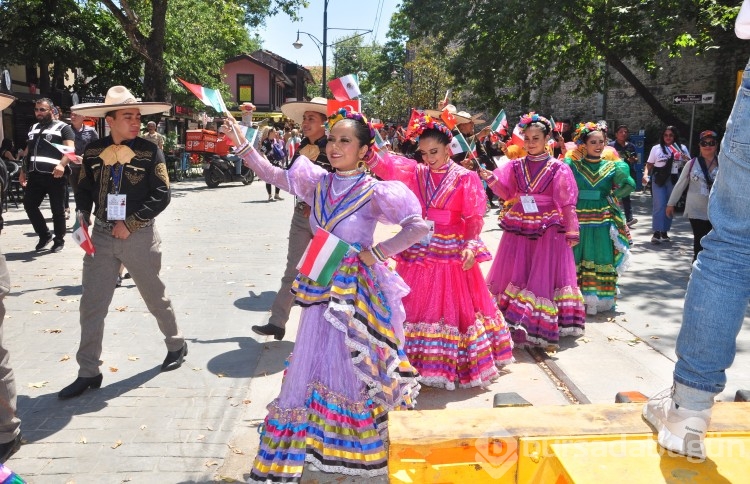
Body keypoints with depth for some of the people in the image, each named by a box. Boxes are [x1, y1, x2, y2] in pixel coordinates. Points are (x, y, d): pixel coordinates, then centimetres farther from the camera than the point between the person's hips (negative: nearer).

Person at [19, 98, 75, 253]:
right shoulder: (33, 129, 20)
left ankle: (59, 240, 14)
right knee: (29, 205, 3)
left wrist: (61, 165, -30)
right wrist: (23, 171, 22)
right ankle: (44, 235, 18)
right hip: (35, 175, 6)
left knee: (57, 210, 1)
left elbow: (70, 149, -13)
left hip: (55, 175, -6)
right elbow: (28, 151, 27)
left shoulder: (63, 128, -1)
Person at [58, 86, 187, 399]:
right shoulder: (93, 151, 3)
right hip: (101, 235, 3)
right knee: (92, 304, 4)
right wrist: (82, 217, -6)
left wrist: (130, 224, -15)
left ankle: (176, 345, 35)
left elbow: (161, 195, -12)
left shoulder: (149, 151, -8)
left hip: (139, 236, -3)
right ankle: (88, 372, 16)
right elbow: (84, 189, 12)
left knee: (155, 297, 11)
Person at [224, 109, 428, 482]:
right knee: (310, 365, 16)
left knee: (352, 366, 8)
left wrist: (377, 252, -16)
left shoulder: (374, 192, -14)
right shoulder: (317, 182, 0)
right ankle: (311, 442, 37)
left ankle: (352, 450, 32)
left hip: (355, 290, -5)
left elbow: (418, 227, -17)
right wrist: (241, 144, -6)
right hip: (319, 287, 5)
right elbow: (271, 174, 6)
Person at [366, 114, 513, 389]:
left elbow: (474, 219, -6)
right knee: (416, 308, 9)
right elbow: (385, 163, -11)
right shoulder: (415, 173, 4)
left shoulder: (466, 178, -4)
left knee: (454, 308, 5)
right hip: (418, 252, 4)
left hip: (452, 254, -3)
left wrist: (471, 247, -21)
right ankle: (417, 363, 25)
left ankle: (457, 364, 22)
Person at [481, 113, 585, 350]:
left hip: (548, 230, -3)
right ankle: (515, 324, 20)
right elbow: (506, 193, 1)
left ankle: (541, 328, 11)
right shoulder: (515, 166, 6)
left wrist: (571, 231, -4)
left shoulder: (558, 168, -2)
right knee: (515, 275, 7)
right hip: (518, 228, 3)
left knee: (544, 276, 0)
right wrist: (492, 179, -16)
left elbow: (567, 203, -2)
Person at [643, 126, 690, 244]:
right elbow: (649, 164, 7)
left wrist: (686, 159, -6)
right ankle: (656, 233, -13)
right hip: (658, 179, -3)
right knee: (659, 205, -12)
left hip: (674, 181, 3)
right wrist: (646, 175, -11)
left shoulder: (682, 148, 13)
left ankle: (664, 232, 17)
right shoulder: (656, 148, 9)